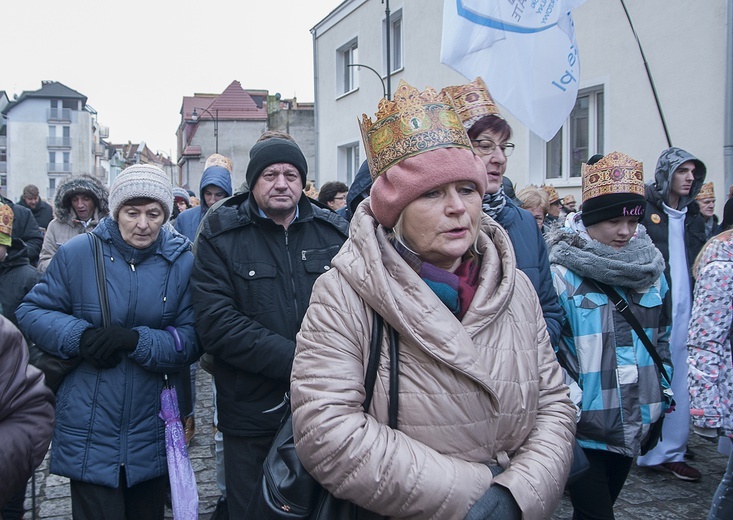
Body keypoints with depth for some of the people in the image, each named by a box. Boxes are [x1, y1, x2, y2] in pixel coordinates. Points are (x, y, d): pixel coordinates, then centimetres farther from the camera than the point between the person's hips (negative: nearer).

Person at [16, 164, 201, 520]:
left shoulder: (182, 262, -5)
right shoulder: (77, 253, -7)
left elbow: (192, 340, -7)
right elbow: (31, 312, -1)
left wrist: (137, 341, -23)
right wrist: (81, 336, -18)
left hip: (152, 432, 2)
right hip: (89, 432, -1)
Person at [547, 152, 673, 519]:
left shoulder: (650, 268, 6)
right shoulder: (562, 272, -14)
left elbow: (663, 336, 18)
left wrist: (662, 392, 14)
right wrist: (571, 401, -19)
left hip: (634, 423, 7)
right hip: (583, 425, -6)